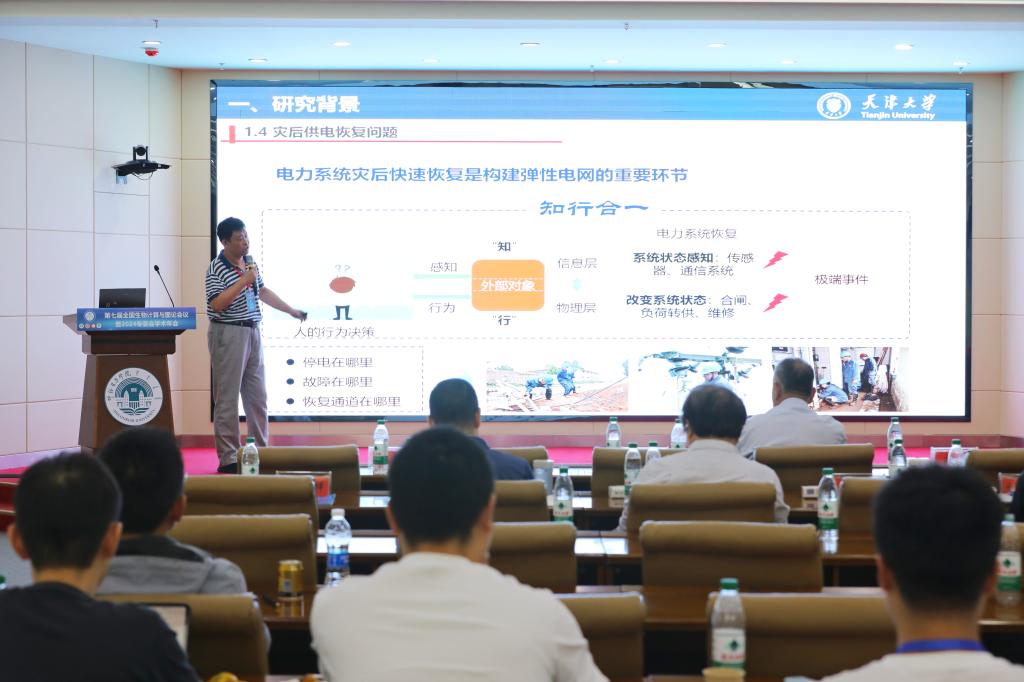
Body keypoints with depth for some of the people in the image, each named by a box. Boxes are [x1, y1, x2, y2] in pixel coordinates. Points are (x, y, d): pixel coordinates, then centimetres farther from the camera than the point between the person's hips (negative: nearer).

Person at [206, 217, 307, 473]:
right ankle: (228, 459, -1)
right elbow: (217, 304, -22)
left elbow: (263, 292, 24)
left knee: (257, 396, 12)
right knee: (228, 399, -5)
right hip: (228, 334, -8)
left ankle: (260, 452, 20)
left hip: (252, 332, 8)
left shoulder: (250, 262, 12)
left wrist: (292, 311, 26)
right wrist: (243, 281, -22)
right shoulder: (217, 268, -12)